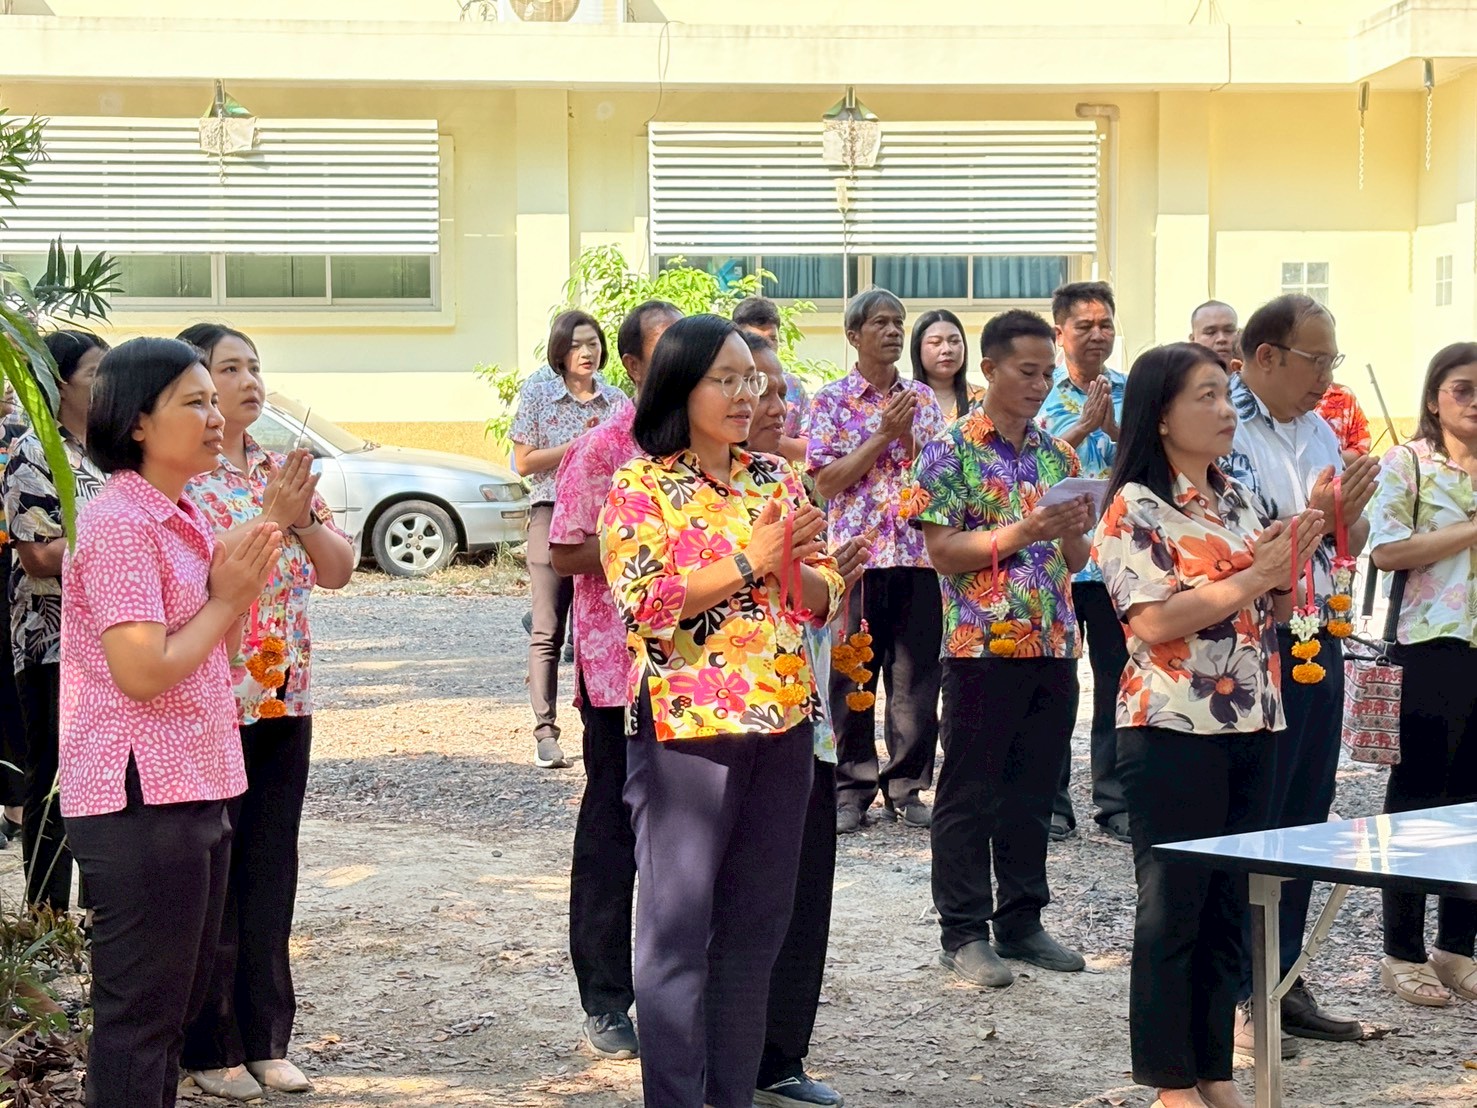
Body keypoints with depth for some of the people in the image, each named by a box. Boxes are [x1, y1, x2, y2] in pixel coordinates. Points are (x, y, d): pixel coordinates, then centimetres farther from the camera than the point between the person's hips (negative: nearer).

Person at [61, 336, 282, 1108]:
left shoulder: (179, 519, 13)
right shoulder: (119, 522, -15)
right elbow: (143, 673, -22)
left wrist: (241, 591, 1)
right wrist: (227, 598, -10)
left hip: (194, 794, 10)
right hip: (141, 803, -10)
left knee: (176, 1009, 16)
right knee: (139, 1018, -1)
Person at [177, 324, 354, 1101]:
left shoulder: (283, 471, 10)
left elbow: (338, 571, 7)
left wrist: (304, 518, -10)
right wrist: (269, 516, -23)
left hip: (284, 700, 6)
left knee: (271, 874, 11)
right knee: (209, 879, 3)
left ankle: (264, 1038, 22)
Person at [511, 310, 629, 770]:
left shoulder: (617, 401, 10)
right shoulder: (537, 396, 3)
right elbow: (524, 462, -2)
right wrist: (579, 444, -9)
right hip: (552, 513, -2)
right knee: (548, 630, -5)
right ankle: (546, 732, -5)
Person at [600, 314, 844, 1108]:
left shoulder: (776, 478, 10)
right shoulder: (638, 488, -5)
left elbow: (824, 596, 9)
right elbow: (641, 602, -15)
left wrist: (793, 572, -13)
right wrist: (748, 564, -17)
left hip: (783, 724, 5)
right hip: (686, 726, -5)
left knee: (756, 924, 11)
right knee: (678, 926, -1)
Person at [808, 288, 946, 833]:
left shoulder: (924, 398, 12)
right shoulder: (832, 400, 2)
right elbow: (825, 482, -6)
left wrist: (908, 435, -8)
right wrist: (882, 435, -10)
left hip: (919, 555, 3)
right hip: (857, 556, -3)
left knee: (916, 676, 5)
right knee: (852, 677, 2)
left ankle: (906, 787, 14)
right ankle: (851, 790, 10)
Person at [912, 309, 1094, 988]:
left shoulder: (1057, 456, 14)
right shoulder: (952, 451, -4)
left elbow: (1075, 561, 16)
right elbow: (940, 550, -10)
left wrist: (1075, 531, -6)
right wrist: (1020, 532, -20)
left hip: (1053, 646, 6)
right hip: (982, 645, -6)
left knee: (1034, 791, 11)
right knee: (970, 795, 1)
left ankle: (1021, 921, 22)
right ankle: (964, 932, 9)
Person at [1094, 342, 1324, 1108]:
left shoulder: (1239, 502, 13)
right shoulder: (1136, 508, -9)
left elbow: (1271, 612, 16)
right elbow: (1152, 621, -19)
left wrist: (1290, 565, -4)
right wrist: (1249, 579, -17)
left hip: (1253, 727, 7)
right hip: (1174, 731, -7)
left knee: (1229, 907, 11)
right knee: (1172, 909, 2)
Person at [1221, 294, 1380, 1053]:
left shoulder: (1320, 433, 12)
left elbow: (1350, 545, 17)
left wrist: (1350, 512, -4)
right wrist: (1312, 515, -18)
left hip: (1317, 641, 8)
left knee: (1304, 819, 12)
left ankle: (1283, 984, 22)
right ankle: (1233, 998, 8)